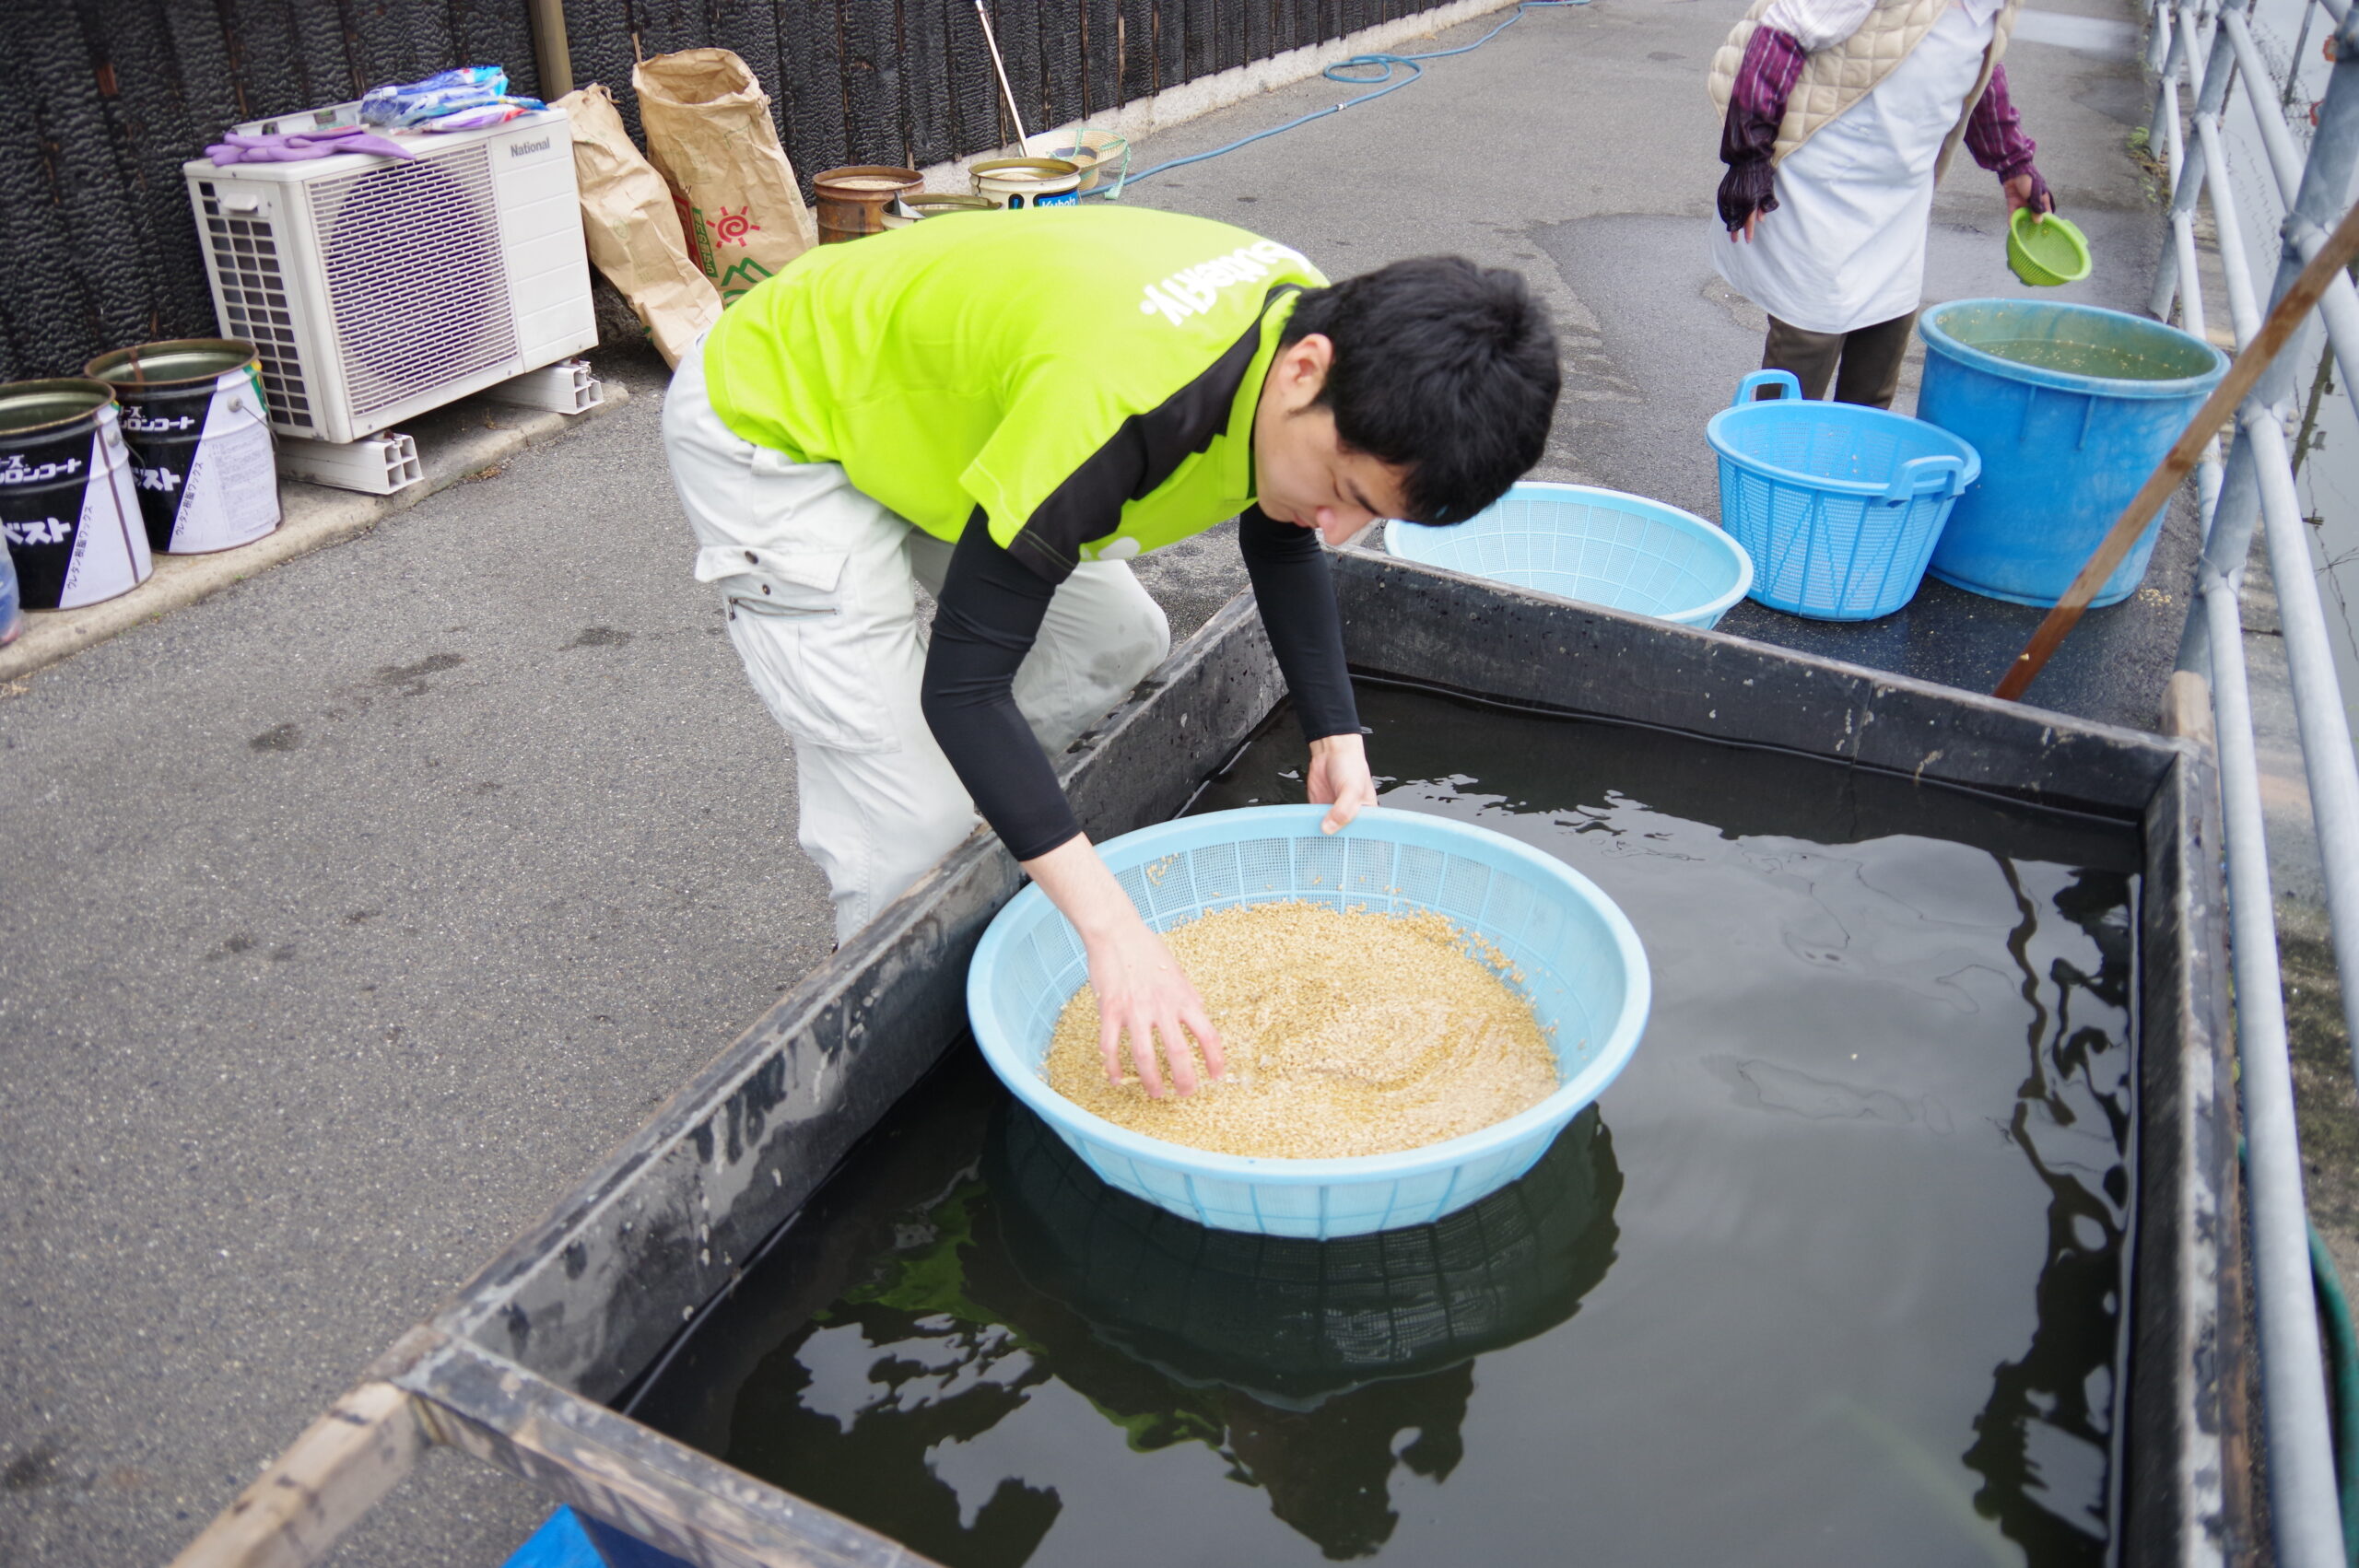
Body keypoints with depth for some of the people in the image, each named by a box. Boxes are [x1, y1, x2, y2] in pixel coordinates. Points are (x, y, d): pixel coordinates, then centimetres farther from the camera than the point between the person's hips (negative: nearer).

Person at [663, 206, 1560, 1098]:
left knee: (1119, 641, 9)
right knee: (912, 809, -15)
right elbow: (962, 685, -34)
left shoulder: (1313, 323, -13)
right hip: (767, 431, -8)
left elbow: (1282, 542, 6)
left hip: (913, 409, 8)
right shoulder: (1116, 406, -40)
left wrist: (1337, 738, -3)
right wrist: (1113, 928, -37)